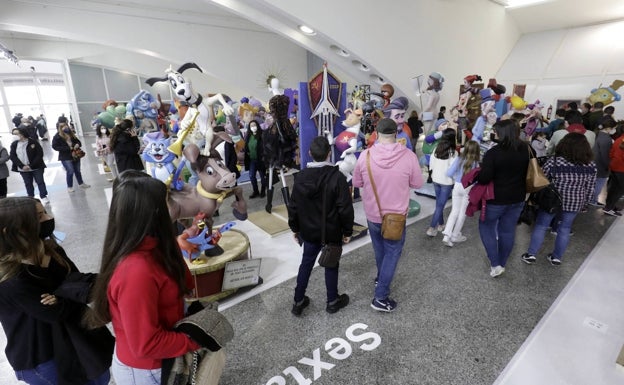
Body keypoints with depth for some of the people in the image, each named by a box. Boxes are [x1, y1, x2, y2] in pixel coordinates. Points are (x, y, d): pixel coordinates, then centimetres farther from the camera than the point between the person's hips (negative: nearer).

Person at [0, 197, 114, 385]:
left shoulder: (51, 249, -7)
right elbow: (57, 312, -24)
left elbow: (76, 279, -9)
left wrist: (62, 295, -29)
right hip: (41, 357, -6)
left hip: (73, 336, 6)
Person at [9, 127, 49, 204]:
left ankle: (44, 197, 7)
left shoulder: (33, 142, -9)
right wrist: (22, 166, -15)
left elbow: (40, 154, -11)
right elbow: (12, 156, -2)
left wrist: (31, 166, -17)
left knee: (40, 181, 0)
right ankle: (31, 198, 20)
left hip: (36, 167, -4)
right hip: (23, 169, 4)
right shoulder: (14, 144, 2)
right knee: (28, 184, 11)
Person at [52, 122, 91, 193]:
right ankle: (69, 187, 9)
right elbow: (55, 147, -14)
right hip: (66, 157, -5)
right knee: (70, 171, -7)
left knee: (77, 170, 15)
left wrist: (78, 144, -10)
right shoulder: (57, 137, -7)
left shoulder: (71, 134, 8)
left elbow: (78, 141, 16)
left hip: (75, 155, 5)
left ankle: (81, 183, 31)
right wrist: (68, 148, -20)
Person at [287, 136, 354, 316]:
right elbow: (345, 208, -17)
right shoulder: (337, 177, -19)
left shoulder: (300, 176, -6)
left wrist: (295, 228, 12)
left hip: (309, 231, 3)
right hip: (332, 232, -3)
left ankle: (298, 301, 28)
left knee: (306, 263, 18)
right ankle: (332, 301, 31)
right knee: (331, 265, 14)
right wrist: (347, 231, -4)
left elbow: (293, 206, 0)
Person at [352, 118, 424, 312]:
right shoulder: (409, 156, -17)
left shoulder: (365, 155, -13)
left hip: (372, 214, 3)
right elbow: (417, 184, -4)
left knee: (379, 249, 26)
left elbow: (356, 183, -1)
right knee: (391, 254, 12)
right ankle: (380, 298, 13)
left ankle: (381, 278, 47)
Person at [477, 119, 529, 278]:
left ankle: (495, 264, 10)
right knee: (508, 230, 17)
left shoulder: (493, 152, -22)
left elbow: (484, 178, -25)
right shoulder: (525, 149, -1)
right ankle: (502, 263, 32)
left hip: (497, 199, -6)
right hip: (517, 198, 6)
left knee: (486, 226, 14)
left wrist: (476, 176, -6)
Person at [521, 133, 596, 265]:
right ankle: (557, 257, 26)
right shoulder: (591, 166, -5)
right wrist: (582, 204, 16)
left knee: (540, 226, 10)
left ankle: (531, 254, 15)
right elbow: (590, 190, 2)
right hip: (574, 204, 3)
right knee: (564, 229, 16)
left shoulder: (554, 161, -17)